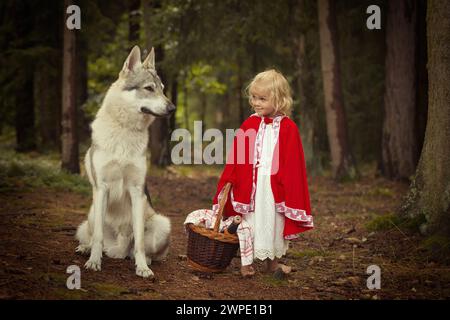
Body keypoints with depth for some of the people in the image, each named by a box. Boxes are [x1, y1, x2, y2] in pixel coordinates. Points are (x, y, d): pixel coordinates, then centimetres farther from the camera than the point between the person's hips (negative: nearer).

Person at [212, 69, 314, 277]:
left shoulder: (288, 128, -4)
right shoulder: (249, 125, 0)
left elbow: (294, 163, -2)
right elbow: (235, 158, 1)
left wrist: (291, 189, -4)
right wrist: (230, 181, -2)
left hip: (275, 186, 0)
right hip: (250, 185, 0)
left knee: (275, 221, 12)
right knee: (249, 221, 3)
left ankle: (273, 262, 27)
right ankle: (246, 262, 11)